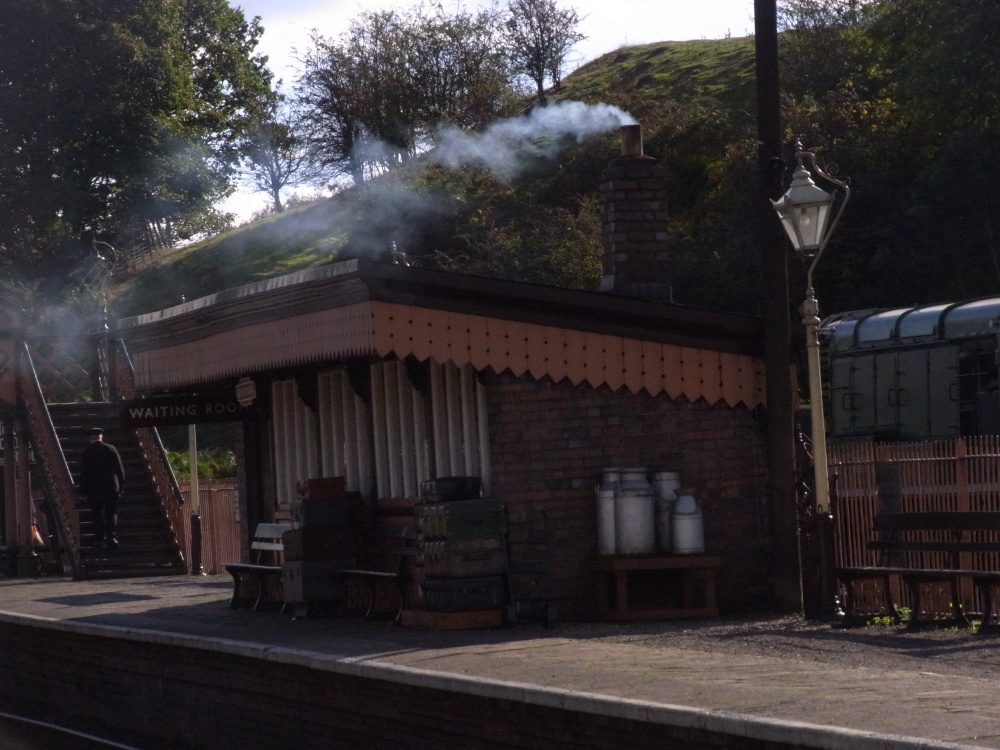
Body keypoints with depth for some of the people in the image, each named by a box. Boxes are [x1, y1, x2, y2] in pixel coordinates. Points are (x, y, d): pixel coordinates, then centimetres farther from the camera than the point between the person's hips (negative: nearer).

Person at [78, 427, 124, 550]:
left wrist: (83, 492, 3)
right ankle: (112, 537, -6)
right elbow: (120, 469, 2)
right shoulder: (111, 449, 0)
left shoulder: (87, 452, -3)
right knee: (112, 514, 6)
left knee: (98, 515, 5)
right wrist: (121, 486, 11)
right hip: (111, 488, 1)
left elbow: (83, 473, -2)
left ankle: (100, 539, -1)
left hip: (94, 489, -1)